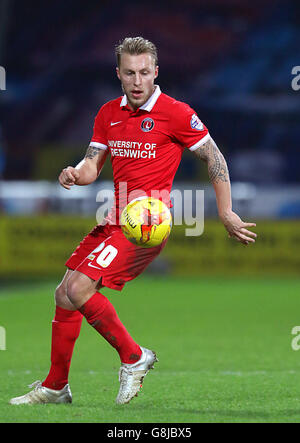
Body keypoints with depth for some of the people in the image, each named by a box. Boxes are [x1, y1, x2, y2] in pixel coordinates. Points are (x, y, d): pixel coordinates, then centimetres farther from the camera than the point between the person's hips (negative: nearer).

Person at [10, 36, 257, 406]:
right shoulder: (108, 113, 9)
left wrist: (226, 214, -3)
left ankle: (133, 357, -4)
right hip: (115, 220, 7)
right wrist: (76, 173, -12)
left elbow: (214, 158, -2)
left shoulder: (175, 113, -9)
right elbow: (92, 166, 12)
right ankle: (55, 386, 19)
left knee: (79, 287, -20)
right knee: (64, 295, 6)